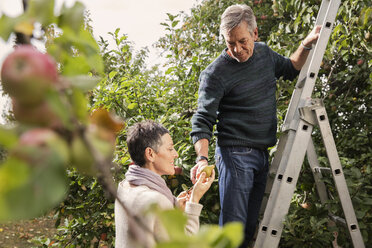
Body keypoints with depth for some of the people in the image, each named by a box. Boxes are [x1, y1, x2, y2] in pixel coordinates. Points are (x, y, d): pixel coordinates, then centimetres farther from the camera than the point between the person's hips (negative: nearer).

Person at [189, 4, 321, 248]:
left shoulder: (264, 52, 8)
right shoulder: (215, 73, -13)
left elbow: (290, 69, 28)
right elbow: (203, 120, -15)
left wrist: (307, 44, 12)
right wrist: (202, 158, -29)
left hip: (262, 154, 7)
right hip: (235, 155, -7)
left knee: (250, 226, 12)